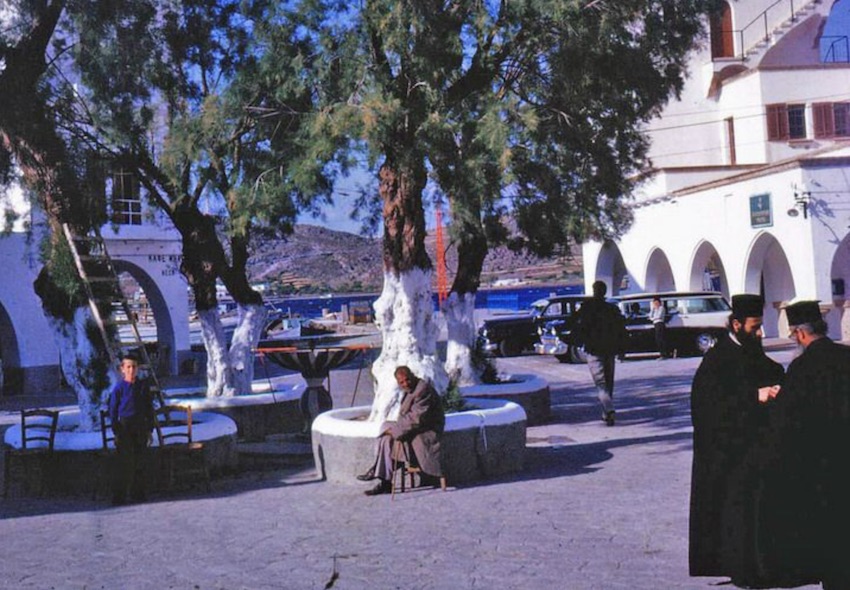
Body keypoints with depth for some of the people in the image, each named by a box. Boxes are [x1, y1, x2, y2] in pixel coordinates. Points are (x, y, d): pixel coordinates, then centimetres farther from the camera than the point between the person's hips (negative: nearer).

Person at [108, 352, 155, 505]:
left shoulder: (143, 386, 6)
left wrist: (149, 429, 7)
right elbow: (113, 410, -2)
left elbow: (149, 408, 11)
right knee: (125, 463, -6)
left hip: (140, 427, 4)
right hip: (124, 427, -4)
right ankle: (118, 496, 2)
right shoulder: (119, 387, -4)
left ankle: (138, 494, 16)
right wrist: (116, 431, -7)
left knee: (140, 462, 7)